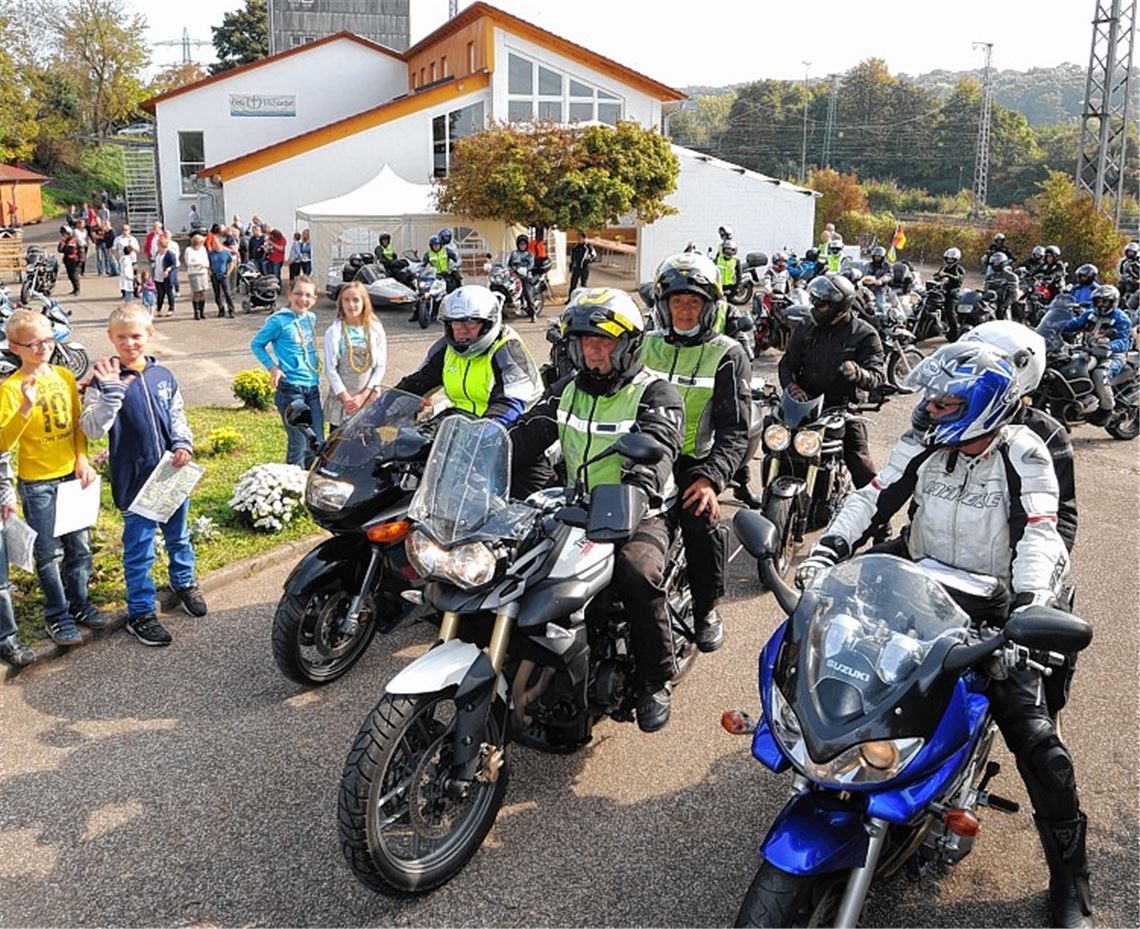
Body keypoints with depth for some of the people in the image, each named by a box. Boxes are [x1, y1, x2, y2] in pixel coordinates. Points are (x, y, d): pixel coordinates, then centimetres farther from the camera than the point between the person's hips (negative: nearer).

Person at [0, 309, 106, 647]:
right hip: (37, 483, -4)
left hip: (72, 475, 5)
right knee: (49, 554, 5)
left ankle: (78, 603, 31)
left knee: (80, 546, 14)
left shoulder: (64, 376, 2)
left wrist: (82, 459, -1)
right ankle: (57, 615, 20)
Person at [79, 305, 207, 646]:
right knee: (139, 549, 5)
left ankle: (184, 582, 45)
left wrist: (183, 443, -5)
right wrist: (112, 390, -30)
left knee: (179, 535, 22)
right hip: (134, 480, -4)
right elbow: (93, 429, -19)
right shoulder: (105, 378, -10)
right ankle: (141, 612, 18)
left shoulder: (163, 374, 4)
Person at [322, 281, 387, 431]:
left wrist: (363, 396, -7)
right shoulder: (334, 331, -2)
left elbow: (381, 367, 2)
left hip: (369, 399, 1)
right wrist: (346, 398, -10)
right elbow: (330, 368, -4)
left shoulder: (376, 330, 3)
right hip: (341, 399, -1)